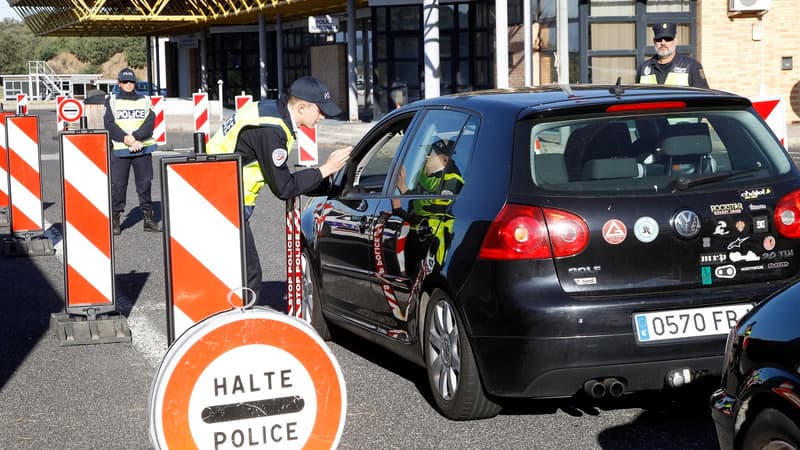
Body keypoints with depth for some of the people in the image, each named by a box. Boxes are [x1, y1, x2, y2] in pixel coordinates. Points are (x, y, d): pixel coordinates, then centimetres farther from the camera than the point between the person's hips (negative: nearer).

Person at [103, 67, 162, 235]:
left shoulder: (144, 100, 11)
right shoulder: (112, 101, 6)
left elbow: (150, 122, -1)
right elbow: (109, 124, -4)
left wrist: (135, 137, -16)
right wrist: (126, 139, -16)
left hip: (143, 147, 2)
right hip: (119, 149, -2)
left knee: (145, 183, 5)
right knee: (117, 184, -3)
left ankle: (148, 218, 12)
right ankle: (115, 219, 2)